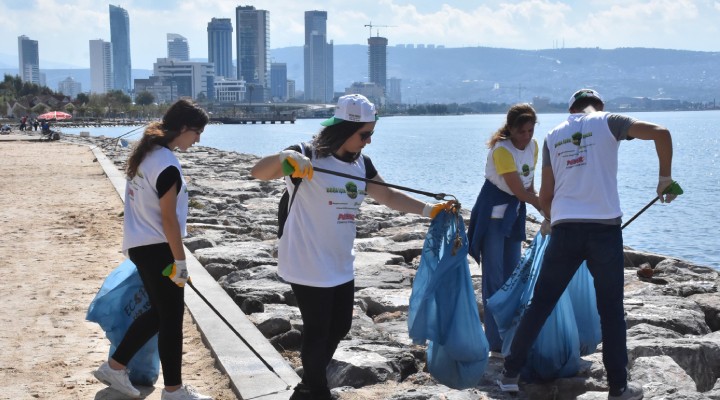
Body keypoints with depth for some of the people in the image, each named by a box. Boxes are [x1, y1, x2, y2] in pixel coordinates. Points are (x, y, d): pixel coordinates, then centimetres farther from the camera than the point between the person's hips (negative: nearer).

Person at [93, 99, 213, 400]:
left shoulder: (146, 153, 8)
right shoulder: (168, 166, -21)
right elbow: (168, 219, -20)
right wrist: (180, 261, -14)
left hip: (139, 244, 10)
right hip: (156, 248, -10)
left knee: (159, 312, 20)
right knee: (171, 317, 2)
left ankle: (114, 367, 26)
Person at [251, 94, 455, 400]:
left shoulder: (361, 164, 4)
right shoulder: (307, 156, -17)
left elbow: (389, 196, 14)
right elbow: (258, 173, -29)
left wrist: (430, 210, 4)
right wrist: (285, 157, -50)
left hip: (340, 264, 8)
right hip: (308, 265, -8)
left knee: (339, 326, 18)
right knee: (317, 331, 3)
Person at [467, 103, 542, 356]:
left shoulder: (533, 146, 0)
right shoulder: (502, 150, -23)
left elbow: (529, 185, 8)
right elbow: (520, 192, -21)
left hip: (514, 214, 8)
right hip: (492, 214, -8)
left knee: (512, 276, 11)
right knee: (494, 278, -6)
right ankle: (496, 345, -3)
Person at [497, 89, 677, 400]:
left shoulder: (553, 135, 14)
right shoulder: (607, 122, 4)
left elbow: (545, 196, 14)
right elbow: (660, 133, -8)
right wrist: (665, 178, 4)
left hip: (565, 229, 3)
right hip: (604, 228, -3)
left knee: (540, 303, 12)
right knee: (611, 309, 7)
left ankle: (511, 374, 16)